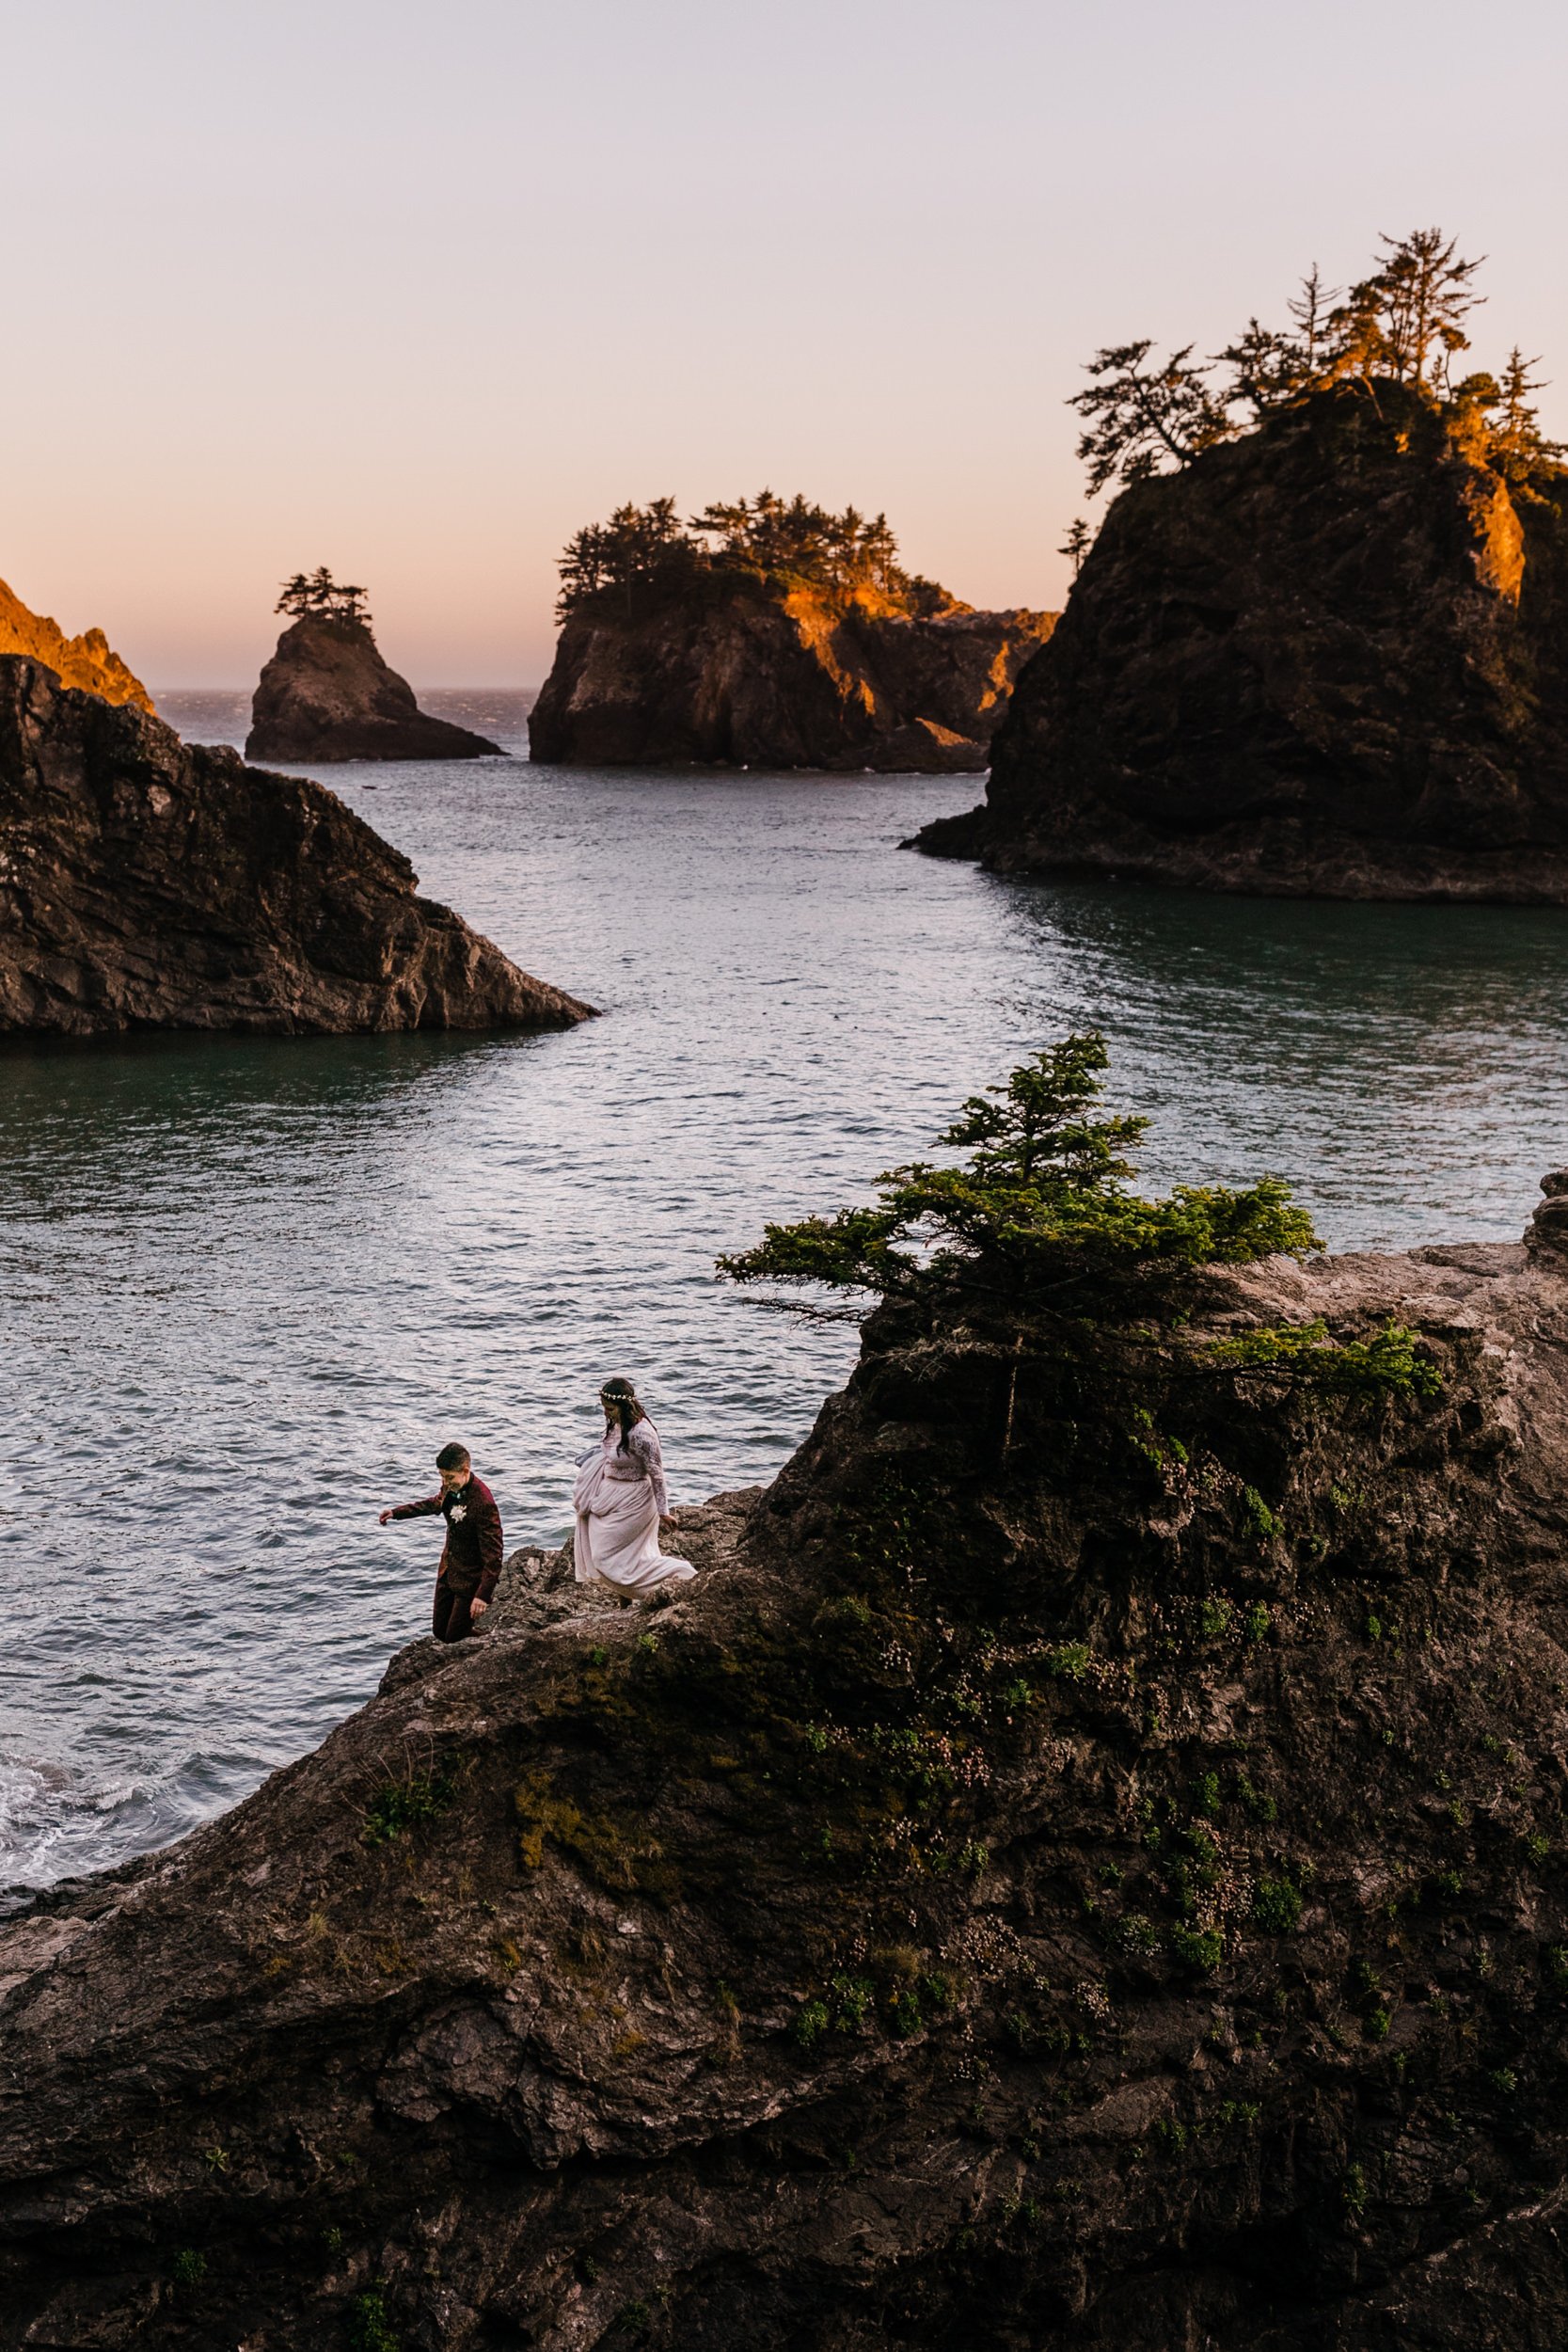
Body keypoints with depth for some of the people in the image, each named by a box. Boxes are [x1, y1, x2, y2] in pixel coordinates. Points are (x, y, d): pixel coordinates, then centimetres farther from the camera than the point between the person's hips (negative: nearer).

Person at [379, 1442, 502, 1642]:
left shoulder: (483, 1503, -30)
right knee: (439, 1632, 17)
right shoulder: (452, 1488, -5)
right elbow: (436, 1504, 21)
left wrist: (483, 1595, -34)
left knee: (455, 1638, -2)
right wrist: (396, 1512, 28)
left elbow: (493, 1553, -29)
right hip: (448, 1572, 8)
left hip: (470, 1579, -8)